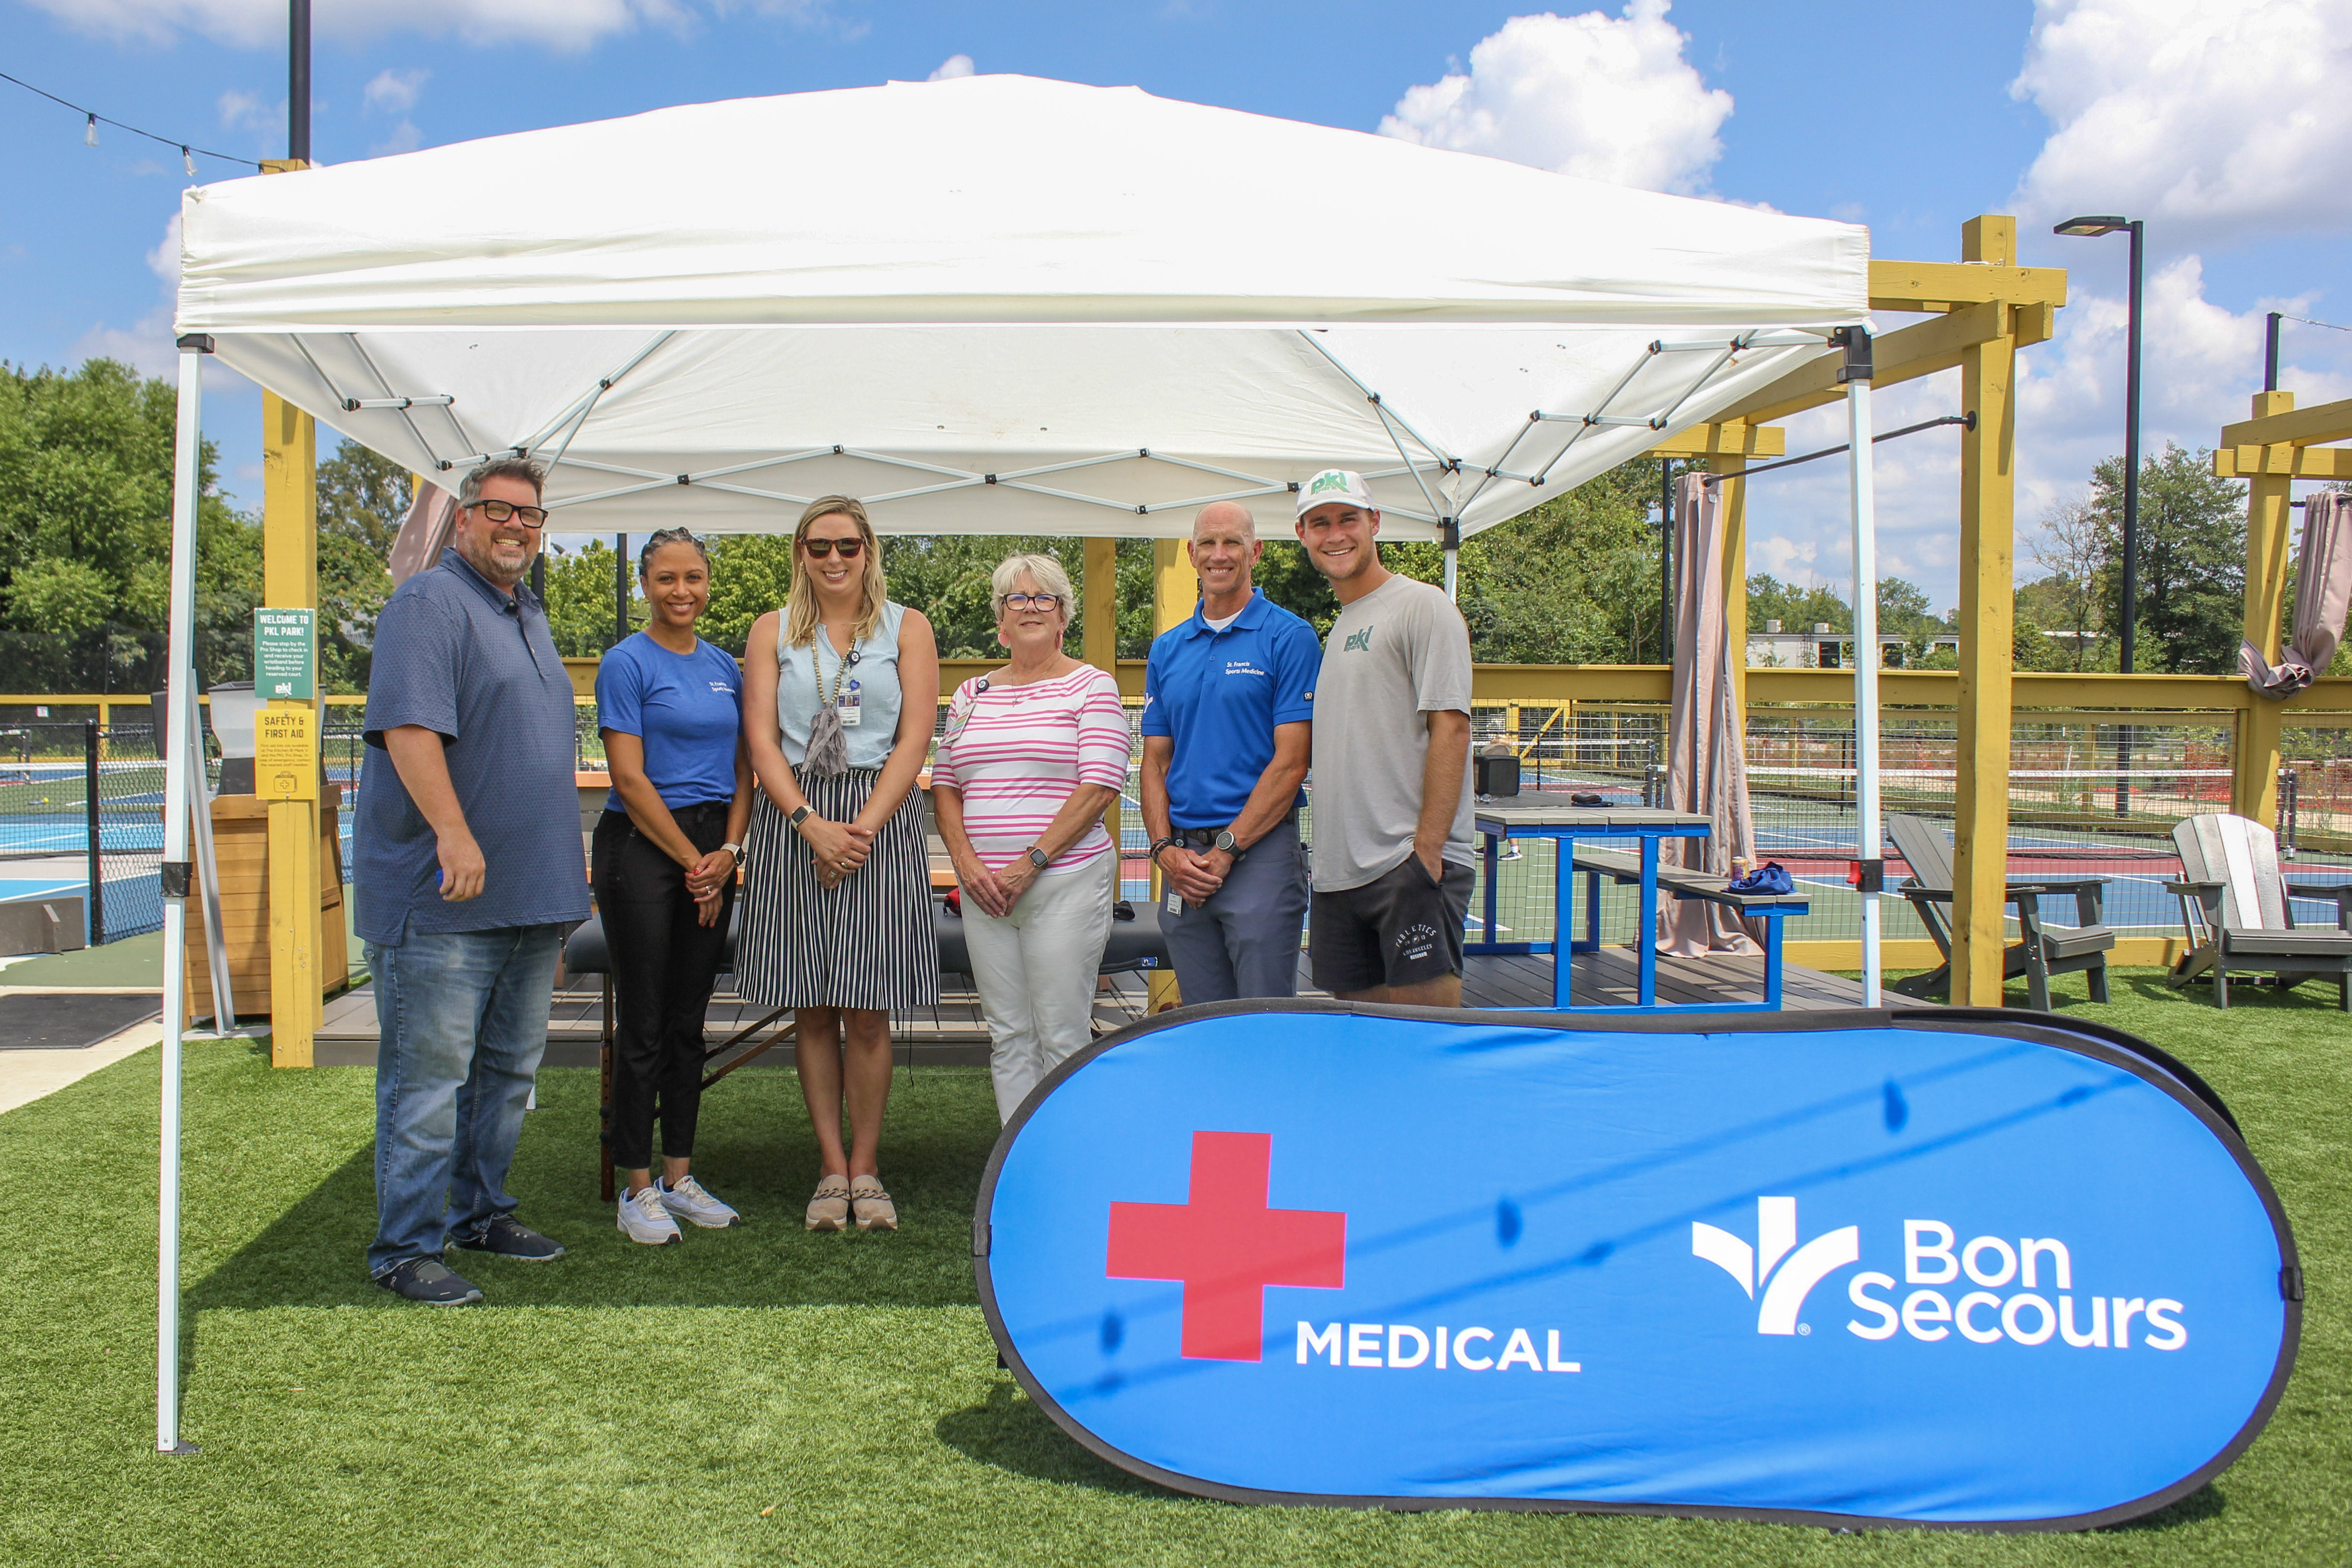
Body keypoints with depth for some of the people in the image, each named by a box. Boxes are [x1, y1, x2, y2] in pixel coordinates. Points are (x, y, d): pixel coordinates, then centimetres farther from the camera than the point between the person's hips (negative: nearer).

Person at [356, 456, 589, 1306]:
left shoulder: (528, 612, 20)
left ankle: (480, 1213, 28)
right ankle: (406, 1247, 4)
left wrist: (564, 867, 24)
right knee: (428, 1074, -4)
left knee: (508, 1069, 16)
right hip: (443, 895, -9)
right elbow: (409, 726, -22)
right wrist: (454, 834, -31)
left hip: (529, 892, 9)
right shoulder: (430, 602, -9)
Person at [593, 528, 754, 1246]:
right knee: (643, 1025, -1)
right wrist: (693, 862, -9)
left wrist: (729, 852, -1)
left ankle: (679, 1177, 19)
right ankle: (637, 1190, 7)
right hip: (641, 847, -6)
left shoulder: (723, 666, 12)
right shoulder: (628, 663, -6)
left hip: (712, 852, 6)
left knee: (689, 1023, 11)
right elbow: (630, 779, -11)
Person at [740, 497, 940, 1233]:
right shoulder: (773, 632, 11)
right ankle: (832, 1170, 11)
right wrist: (810, 823, -12)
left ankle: (866, 1167, 10)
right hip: (792, 821, 1)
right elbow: (762, 739, 2)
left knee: (866, 1011, -2)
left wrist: (864, 826, -11)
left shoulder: (906, 628, 8)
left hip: (881, 820, -1)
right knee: (812, 1010, 3)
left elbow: (913, 738, 0)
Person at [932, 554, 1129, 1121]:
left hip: (1065, 882, -5)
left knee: (1063, 1038, -2)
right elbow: (945, 785, 14)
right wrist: (966, 861, -3)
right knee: (1008, 1036, 9)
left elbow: (1099, 787, -9)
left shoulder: (1091, 686, 0)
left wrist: (1031, 863, -14)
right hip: (984, 889, 5)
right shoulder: (971, 694, 14)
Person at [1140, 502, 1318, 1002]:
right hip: (1184, 861, 5)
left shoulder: (1289, 637, -3)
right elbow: (1156, 760, 13)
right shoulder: (1166, 650, 14)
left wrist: (1227, 849, -13)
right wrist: (1165, 848, -3)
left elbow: (1290, 761, -9)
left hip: (1261, 853, -5)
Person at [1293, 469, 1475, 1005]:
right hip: (1338, 874, 8)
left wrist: (1427, 848, -19)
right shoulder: (1338, 629, 21)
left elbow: (1450, 728, -12)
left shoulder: (1422, 606, -4)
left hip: (1409, 864, -8)